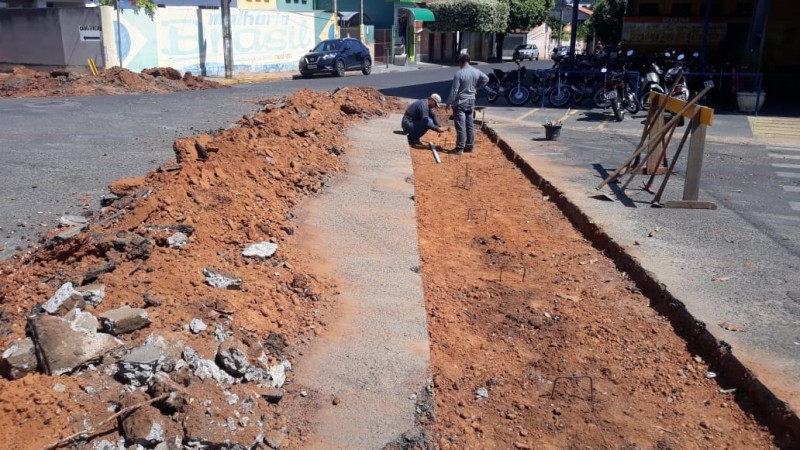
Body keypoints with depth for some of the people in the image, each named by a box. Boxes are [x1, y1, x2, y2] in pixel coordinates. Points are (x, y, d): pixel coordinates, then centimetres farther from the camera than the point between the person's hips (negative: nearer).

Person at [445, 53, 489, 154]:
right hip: (471, 102, 7)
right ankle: (470, 146, 19)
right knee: (470, 125, 12)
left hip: (460, 103, -6)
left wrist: (449, 103, -8)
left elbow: (454, 90, -17)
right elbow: (486, 79, 16)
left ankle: (460, 148, 0)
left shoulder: (459, 73, -17)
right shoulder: (476, 72, 2)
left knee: (461, 126, -4)